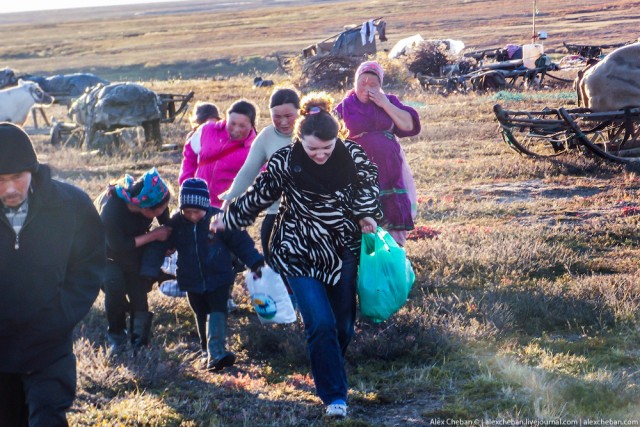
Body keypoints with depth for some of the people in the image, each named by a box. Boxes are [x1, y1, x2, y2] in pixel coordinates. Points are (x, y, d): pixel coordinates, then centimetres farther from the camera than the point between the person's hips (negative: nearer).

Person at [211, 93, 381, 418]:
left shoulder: (352, 156, -9)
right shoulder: (284, 163, -14)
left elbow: (368, 184, 9)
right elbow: (257, 197, 0)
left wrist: (367, 215, -7)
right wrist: (225, 220, 8)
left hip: (344, 253, 3)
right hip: (301, 256, -3)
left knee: (344, 325, 6)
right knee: (321, 324, -13)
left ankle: (327, 373, 32)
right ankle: (334, 396, -4)